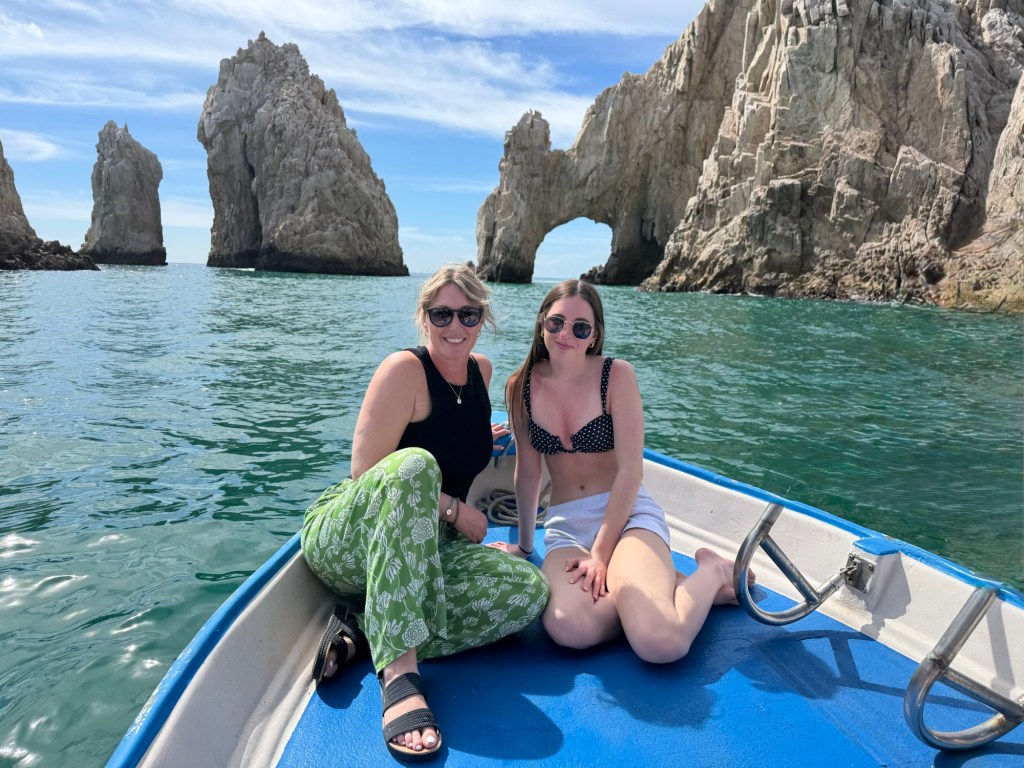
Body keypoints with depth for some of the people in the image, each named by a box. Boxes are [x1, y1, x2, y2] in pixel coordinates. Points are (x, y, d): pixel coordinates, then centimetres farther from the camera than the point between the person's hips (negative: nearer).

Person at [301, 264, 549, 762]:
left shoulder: (482, 371, 8)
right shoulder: (405, 369, -13)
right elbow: (364, 470, -19)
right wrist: (452, 509, -16)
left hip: (423, 549, 6)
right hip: (343, 539, -6)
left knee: (529, 591, -19)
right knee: (414, 464, -38)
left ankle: (363, 635, -17)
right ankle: (398, 672, -41)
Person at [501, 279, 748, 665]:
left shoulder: (617, 375, -7)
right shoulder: (521, 387, 3)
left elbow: (630, 471, -11)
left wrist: (602, 553, -15)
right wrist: (524, 543, 19)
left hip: (627, 514, -3)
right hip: (564, 524, 3)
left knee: (659, 643, -28)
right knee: (568, 629, -30)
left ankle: (712, 573, 5)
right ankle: (664, 584, -2)